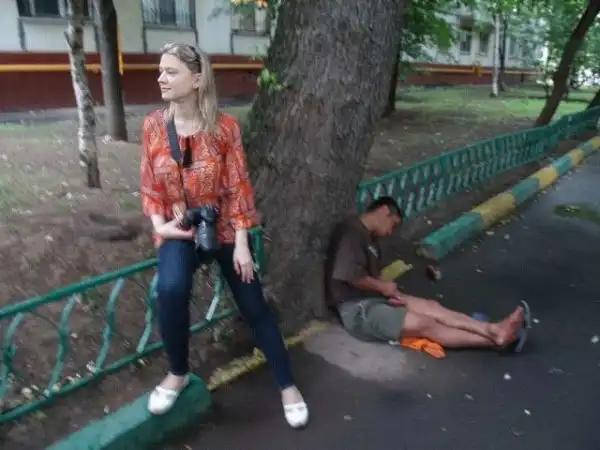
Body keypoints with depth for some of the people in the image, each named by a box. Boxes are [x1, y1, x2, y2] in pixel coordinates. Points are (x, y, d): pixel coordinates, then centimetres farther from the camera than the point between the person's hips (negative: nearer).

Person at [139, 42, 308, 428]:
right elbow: (150, 185, 3)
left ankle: (288, 386, 21)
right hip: (178, 229, 1)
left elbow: (238, 187, -12)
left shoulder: (224, 126, -14)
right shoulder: (153, 126, -5)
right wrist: (158, 222, -14)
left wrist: (241, 244, -14)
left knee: (255, 307, 3)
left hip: (222, 227, -1)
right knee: (171, 289, -28)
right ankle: (178, 374, 0)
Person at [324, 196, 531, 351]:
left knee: (432, 307, -5)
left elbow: (367, 276, 13)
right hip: (357, 309, -10)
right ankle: (495, 339, -12)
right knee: (425, 325, -15)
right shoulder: (352, 232, -16)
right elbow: (348, 274, -25)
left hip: (374, 298, 10)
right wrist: (382, 286, -11)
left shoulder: (368, 237, 17)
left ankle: (494, 329, -9)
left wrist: (391, 292, -5)